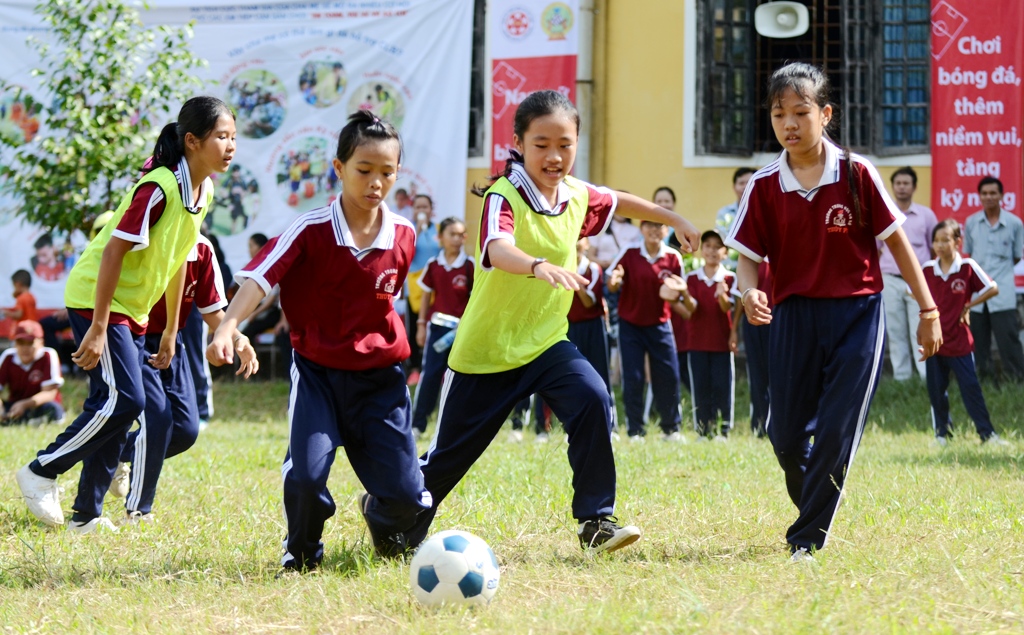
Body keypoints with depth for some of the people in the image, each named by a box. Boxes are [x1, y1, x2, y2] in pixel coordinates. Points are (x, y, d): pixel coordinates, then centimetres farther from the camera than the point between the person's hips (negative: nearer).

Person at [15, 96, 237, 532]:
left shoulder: (203, 193, 4)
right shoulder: (158, 188, -23)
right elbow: (113, 252, -24)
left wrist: (170, 331, 17)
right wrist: (98, 329, -25)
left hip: (133, 309, 9)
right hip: (96, 299, -9)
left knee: (116, 407, 7)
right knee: (124, 399, -16)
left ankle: (87, 515, 12)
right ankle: (41, 471, -3)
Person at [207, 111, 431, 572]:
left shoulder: (403, 236, 0)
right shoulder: (311, 231, -12)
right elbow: (258, 279, -20)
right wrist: (226, 328, -35)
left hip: (379, 376, 3)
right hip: (317, 370, -3)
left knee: (405, 495, -3)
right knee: (306, 474, -23)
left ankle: (379, 519, 37)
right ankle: (301, 555, 9)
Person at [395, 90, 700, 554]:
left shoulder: (578, 195, -1)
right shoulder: (503, 198, -22)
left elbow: (618, 203, 23)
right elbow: (498, 249, -44)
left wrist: (673, 220, 31)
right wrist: (540, 267, -64)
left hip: (547, 341, 5)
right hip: (487, 348, -4)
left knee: (593, 401, -23)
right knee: (448, 457, 7)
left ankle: (596, 520, -15)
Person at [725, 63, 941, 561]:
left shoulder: (856, 174, -6)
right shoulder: (764, 186, -1)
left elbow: (896, 240, 1)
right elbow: (749, 255, 3)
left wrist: (928, 309, 1)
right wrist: (749, 293, -21)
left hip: (856, 315, -2)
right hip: (794, 315, 2)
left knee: (837, 434, -7)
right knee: (786, 435, 4)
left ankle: (807, 541, 1)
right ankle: (814, 508, 33)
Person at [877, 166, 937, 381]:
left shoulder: (926, 215, 4)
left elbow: (936, 248, 11)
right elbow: (874, 249, 14)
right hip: (890, 281, 2)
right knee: (895, 332, 3)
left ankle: (928, 377, -10)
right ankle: (901, 377, 7)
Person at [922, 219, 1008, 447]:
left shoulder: (968, 267, -9)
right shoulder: (927, 269, 0)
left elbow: (993, 289, -6)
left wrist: (968, 306, -6)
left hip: (960, 341, -3)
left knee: (970, 387, -2)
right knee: (936, 390, 7)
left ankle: (987, 433, 6)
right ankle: (942, 434, 20)